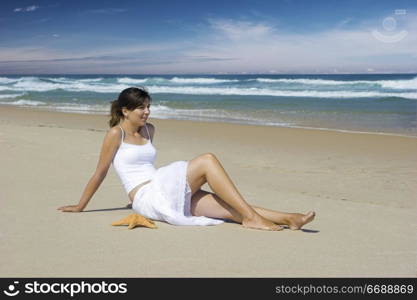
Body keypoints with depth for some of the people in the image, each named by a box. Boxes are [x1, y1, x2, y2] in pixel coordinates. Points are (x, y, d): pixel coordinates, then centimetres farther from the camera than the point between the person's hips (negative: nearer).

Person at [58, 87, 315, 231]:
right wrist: (80, 207, 6)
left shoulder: (149, 130, 19)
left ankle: (289, 219, -20)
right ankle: (251, 218, -27)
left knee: (229, 207, -11)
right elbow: (100, 172, 1)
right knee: (207, 160, -22)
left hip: (172, 196, 7)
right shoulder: (116, 134, -2)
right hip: (148, 197, -7)